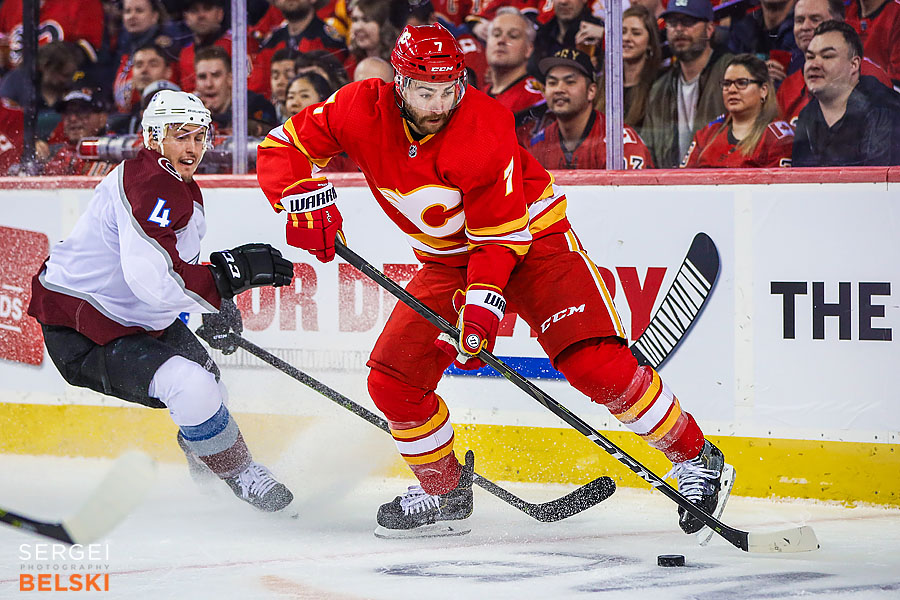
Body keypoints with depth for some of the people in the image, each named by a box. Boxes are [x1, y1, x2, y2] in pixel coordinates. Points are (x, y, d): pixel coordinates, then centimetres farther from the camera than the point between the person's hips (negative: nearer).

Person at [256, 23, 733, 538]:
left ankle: (696, 458, -9)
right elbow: (282, 148, -8)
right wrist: (304, 198, -27)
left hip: (532, 236, -5)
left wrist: (482, 303, -36)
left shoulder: (484, 127, -28)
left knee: (596, 364, -23)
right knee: (392, 381, -5)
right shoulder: (364, 110, -15)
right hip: (448, 259, 5)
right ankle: (444, 492, 16)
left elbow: (501, 235, -24)